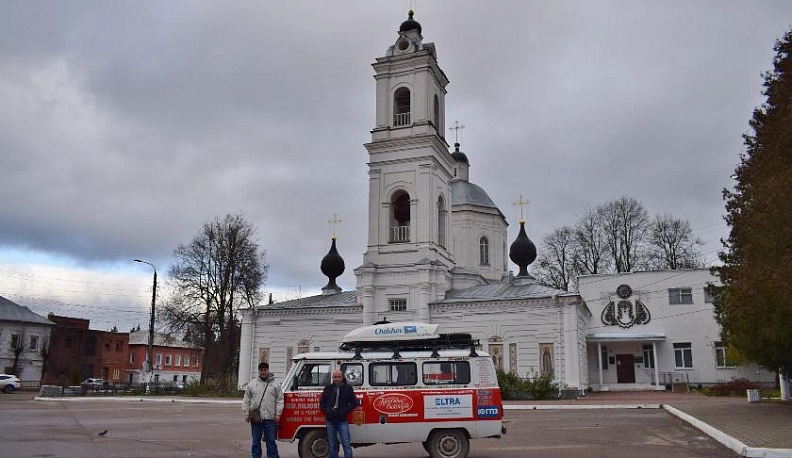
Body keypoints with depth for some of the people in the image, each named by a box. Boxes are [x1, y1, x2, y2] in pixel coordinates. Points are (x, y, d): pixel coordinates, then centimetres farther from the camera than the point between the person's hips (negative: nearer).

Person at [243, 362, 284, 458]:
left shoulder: (275, 385, 5)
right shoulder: (251, 384, 7)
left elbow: (279, 400, 4)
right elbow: (246, 401, 10)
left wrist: (278, 414, -4)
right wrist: (246, 414, 4)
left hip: (270, 418, -1)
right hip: (255, 418, 1)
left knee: (271, 441, 4)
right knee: (255, 441, 9)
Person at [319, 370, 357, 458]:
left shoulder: (348, 388, 1)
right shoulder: (328, 388, 8)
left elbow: (354, 403, 2)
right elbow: (322, 403, 14)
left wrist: (345, 411, -10)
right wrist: (327, 411, -3)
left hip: (342, 421, -3)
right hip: (330, 421, 3)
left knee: (346, 444, -5)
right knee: (332, 445, 9)